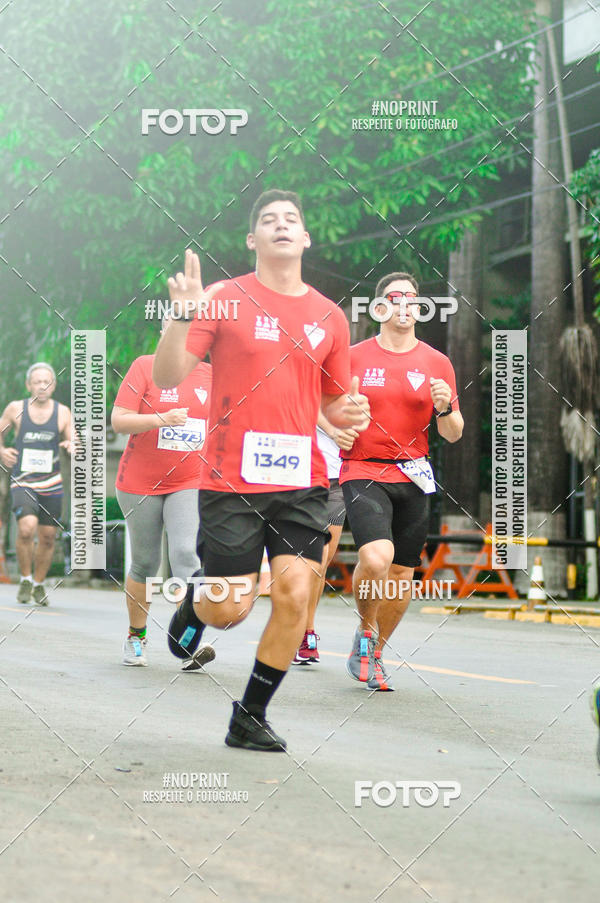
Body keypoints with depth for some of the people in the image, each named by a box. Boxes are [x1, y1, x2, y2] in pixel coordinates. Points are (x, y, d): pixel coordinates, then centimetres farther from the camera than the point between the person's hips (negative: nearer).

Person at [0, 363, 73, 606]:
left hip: (51, 484, 2)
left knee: (47, 536, 7)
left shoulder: (62, 412, 1)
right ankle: (25, 579, -3)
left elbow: (73, 442, 5)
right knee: (26, 527, -23)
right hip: (22, 482, -2)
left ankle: (38, 584, 29)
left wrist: (71, 447, -18)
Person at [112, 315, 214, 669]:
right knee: (145, 563, 8)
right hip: (141, 483, -1)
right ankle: (136, 637, 28)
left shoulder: (211, 375, 6)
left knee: (186, 553, -19)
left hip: (191, 482, 1)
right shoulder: (145, 367, -3)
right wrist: (162, 419, -24)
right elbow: (118, 420, -11)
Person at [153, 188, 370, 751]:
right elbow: (167, 377, -7)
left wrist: (349, 412, -2)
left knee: (294, 597, -7)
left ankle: (250, 717, 10)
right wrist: (183, 316, -23)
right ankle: (196, 603, 33)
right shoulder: (226, 300, -1)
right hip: (231, 479, -3)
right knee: (230, 609, -5)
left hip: (302, 480, 3)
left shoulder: (329, 317, 11)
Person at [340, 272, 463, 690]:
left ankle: (373, 655, 26)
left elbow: (453, 434, 9)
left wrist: (445, 408, -12)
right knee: (376, 558, -25)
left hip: (412, 477, 3)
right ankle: (365, 633, 2)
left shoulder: (437, 363, 7)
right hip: (363, 472, -3)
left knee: (402, 575, 5)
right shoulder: (354, 358, 1)